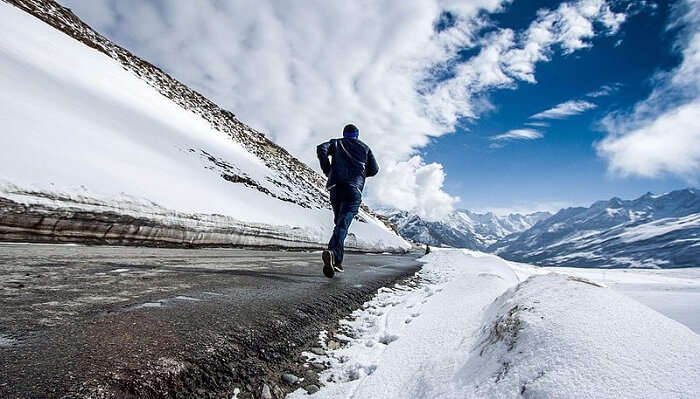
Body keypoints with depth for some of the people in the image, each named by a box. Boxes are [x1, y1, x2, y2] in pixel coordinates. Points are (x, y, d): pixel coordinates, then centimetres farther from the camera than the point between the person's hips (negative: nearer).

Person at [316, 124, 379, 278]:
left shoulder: (336, 143, 20)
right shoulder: (364, 147, 21)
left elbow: (321, 149, -1)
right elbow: (374, 169, 16)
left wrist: (327, 170, 7)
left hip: (336, 187, 2)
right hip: (354, 189, -2)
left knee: (339, 221, 14)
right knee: (343, 223, -15)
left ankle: (337, 260, 9)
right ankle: (333, 252, -40)